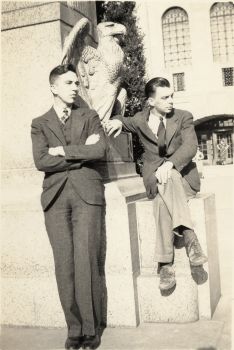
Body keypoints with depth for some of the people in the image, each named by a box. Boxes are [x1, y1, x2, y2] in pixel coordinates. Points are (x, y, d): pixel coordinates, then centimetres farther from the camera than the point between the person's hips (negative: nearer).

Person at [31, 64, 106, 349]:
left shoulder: (89, 117, 14)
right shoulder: (39, 124, 13)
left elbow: (100, 150, -3)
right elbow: (41, 162, -3)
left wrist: (61, 150, -4)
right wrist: (82, 154, -4)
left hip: (86, 194, -1)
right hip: (56, 197, 1)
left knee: (85, 262, -6)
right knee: (64, 265, -1)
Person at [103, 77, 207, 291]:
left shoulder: (183, 117, 3)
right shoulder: (141, 120, 9)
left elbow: (190, 146, -11)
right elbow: (128, 122, 28)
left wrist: (170, 164, -32)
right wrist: (118, 121, 0)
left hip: (183, 178, -1)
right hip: (155, 180, 1)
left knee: (163, 199, -37)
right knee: (165, 183, -38)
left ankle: (165, 264, -39)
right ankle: (189, 236, -42)